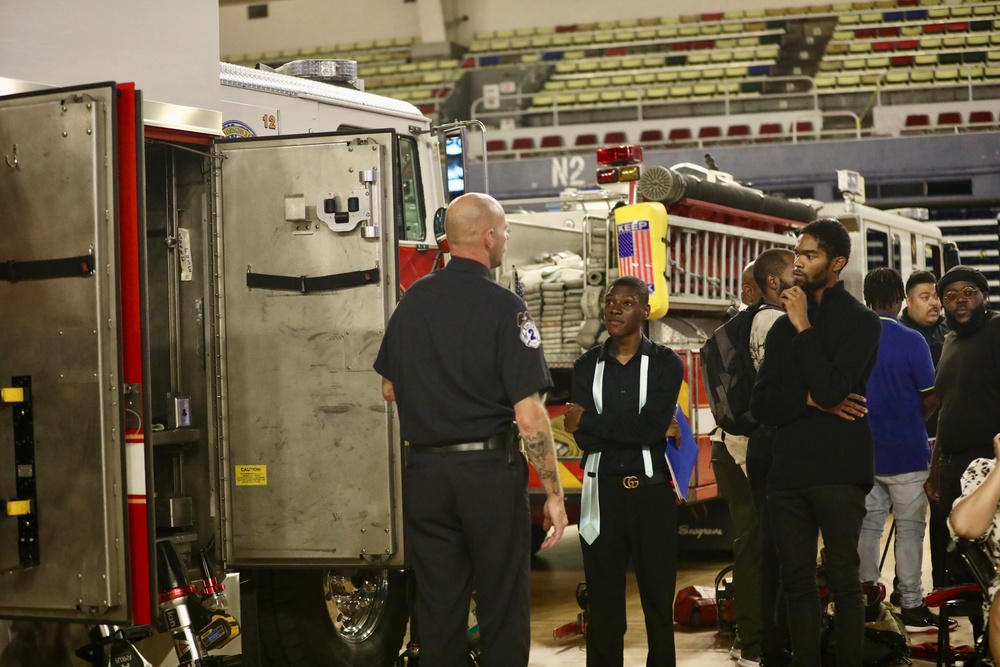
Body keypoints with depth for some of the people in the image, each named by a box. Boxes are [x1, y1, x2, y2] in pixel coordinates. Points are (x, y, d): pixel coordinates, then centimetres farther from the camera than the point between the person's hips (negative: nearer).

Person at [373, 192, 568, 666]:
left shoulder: (414, 299, 4)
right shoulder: (503, 307, -12)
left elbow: (390, 389, 15)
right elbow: (529, 415, -16)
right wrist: (553, 495, -10)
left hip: (424, 471, 5)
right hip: (489, 471, -5)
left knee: (438, 609, 10)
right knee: (501, 609, 6)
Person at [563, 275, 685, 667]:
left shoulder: (665, 364, 0)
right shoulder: (587, 365, 6)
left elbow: (653, 427, -14)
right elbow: (585, 439, -5)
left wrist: (590, 422, -11)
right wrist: (633, 430, -14)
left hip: (651, 492, -1)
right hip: (602, 493, 2)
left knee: (658, 601, 6)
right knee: (603, 605, 5)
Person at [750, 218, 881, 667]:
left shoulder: (860, 321, -1)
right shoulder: (783, 326, 15)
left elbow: (832, 389, -15)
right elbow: (761, 405, 7)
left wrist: (804, 328, -8)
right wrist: (810, 401, -9)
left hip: (837, 469, -5)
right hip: (788, 469, 5)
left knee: (843, 580, -4)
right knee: (797, 581, 7)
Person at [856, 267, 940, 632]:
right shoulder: (911, 341, -14)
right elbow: (931, 399, -10)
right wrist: (913, 421, 9)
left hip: (862, 449, 4)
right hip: (906, 451, -4)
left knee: (867, 525, 11)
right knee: (909, 527, 4)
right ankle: (911, 605, 7)